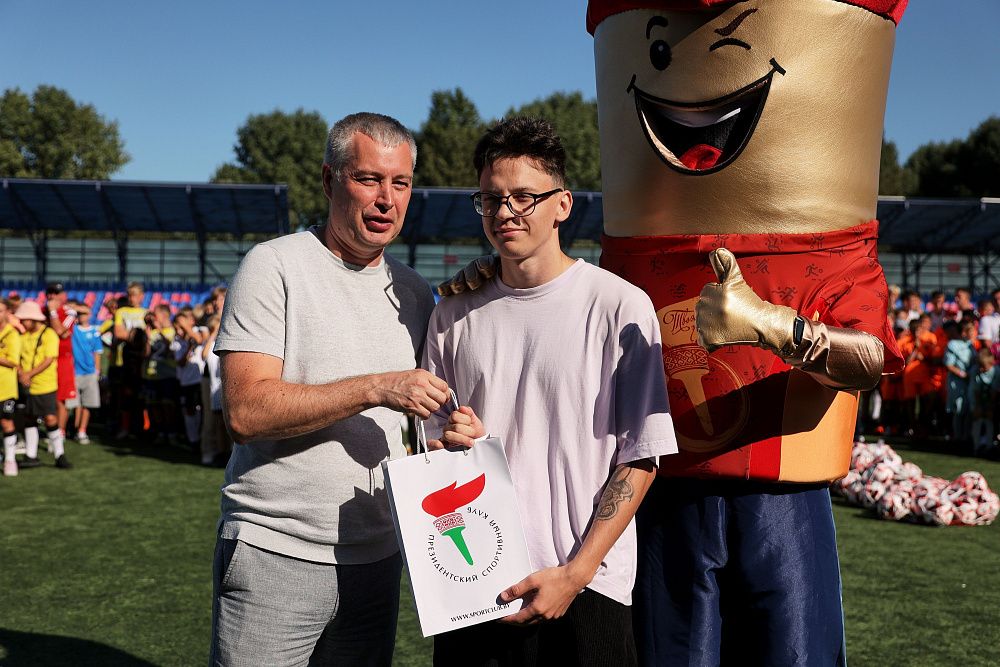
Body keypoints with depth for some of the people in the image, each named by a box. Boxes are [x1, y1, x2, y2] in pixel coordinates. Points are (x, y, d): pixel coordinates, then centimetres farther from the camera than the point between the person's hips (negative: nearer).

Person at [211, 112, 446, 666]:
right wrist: (375, 389, -23)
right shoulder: (274, 266, -8)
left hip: (377, 557, 6)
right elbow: (245, 412, -18)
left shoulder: (415, 293, 10)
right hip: (275, 555, -5)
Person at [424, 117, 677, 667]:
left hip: (586, 588, -3)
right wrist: (447, 444, -8)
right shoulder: (455, 314, 6)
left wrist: (575, 572, -12)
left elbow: (640, 458, -7)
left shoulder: (620, 306, -6)